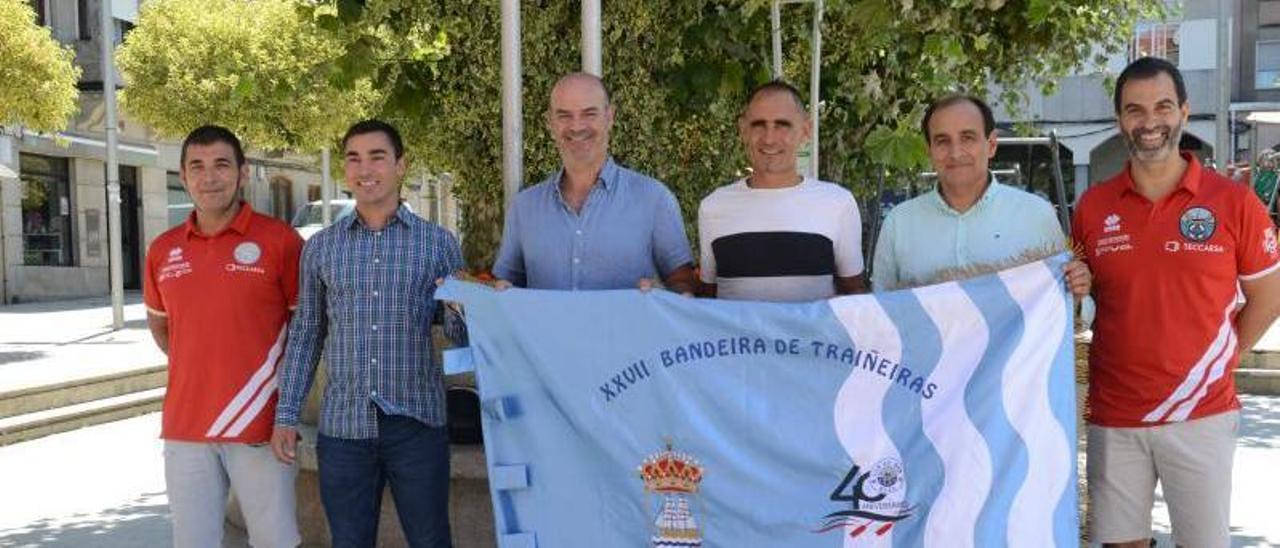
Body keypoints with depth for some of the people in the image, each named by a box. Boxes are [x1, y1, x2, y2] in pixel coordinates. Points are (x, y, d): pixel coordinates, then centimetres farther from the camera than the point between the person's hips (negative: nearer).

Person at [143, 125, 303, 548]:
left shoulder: (280, 240, -6)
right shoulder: (162, 250, 7)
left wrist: (288, 386, -1)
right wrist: (198, 369, 13)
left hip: (261, 427, -4)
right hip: (184, 429, 4)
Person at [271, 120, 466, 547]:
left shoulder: (438, 242, 2)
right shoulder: (321, 247, 7)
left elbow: (460, 332, 2)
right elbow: (305, 334, 12)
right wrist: (286, 415, 6)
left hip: (417, 424, -2)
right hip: (343, 426, 2)